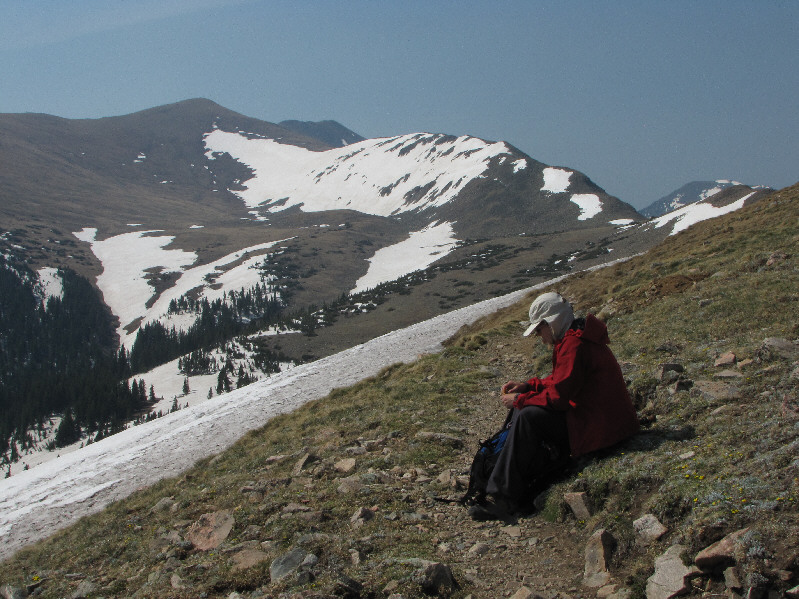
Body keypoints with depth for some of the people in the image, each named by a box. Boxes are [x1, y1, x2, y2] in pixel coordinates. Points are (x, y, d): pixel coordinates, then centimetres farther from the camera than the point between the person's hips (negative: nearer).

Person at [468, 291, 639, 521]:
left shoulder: (574, 345, -21)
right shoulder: (572, 338, 12)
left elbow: (559, 396, -24)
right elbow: (562, 381, 22)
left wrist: (520, 400, -11)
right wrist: (528, 385, 9)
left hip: (598, 426, -11)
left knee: (528, 417, -23)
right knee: (523, 410, 9)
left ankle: (504, 499, -20)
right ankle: (527, 493, 2)